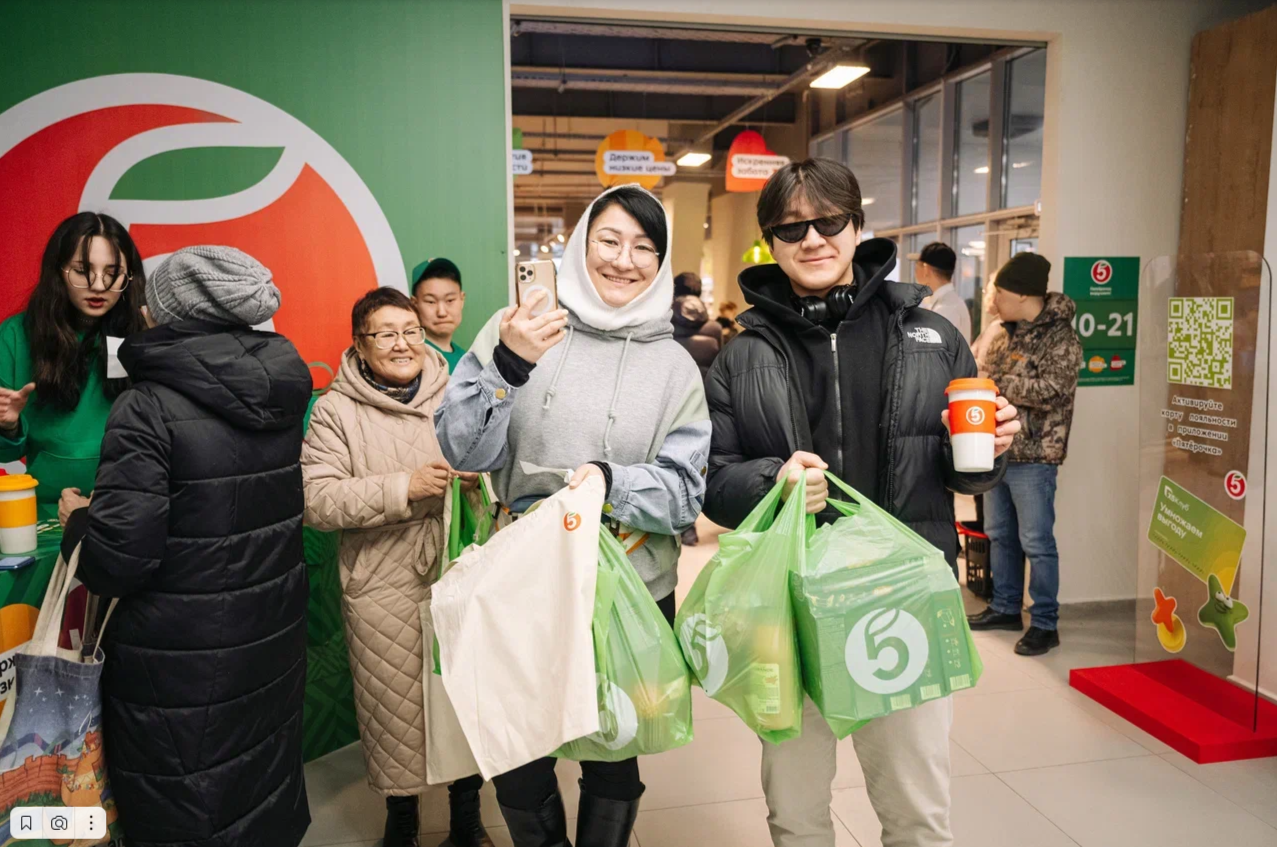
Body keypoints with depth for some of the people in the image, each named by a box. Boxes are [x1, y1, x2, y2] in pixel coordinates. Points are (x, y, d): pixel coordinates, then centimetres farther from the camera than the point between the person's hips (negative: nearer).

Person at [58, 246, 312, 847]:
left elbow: (118, 559, -20)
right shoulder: (282, 394, -1)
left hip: (180, 665, -5)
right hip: (272, 644, 6)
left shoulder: (148, 409, -18)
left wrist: (79, 520, 1)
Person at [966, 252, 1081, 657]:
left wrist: (999, 385, -16)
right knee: (1000, 535, 17)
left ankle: (1045, 624, 11)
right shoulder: (1007, 333, 12)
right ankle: (1006, 608, 31)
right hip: (996, 450, 8)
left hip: (1033, 457, -8)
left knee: (1036, 543, -1)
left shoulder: (1059, 338, -13)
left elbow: (1052, 390, -24)